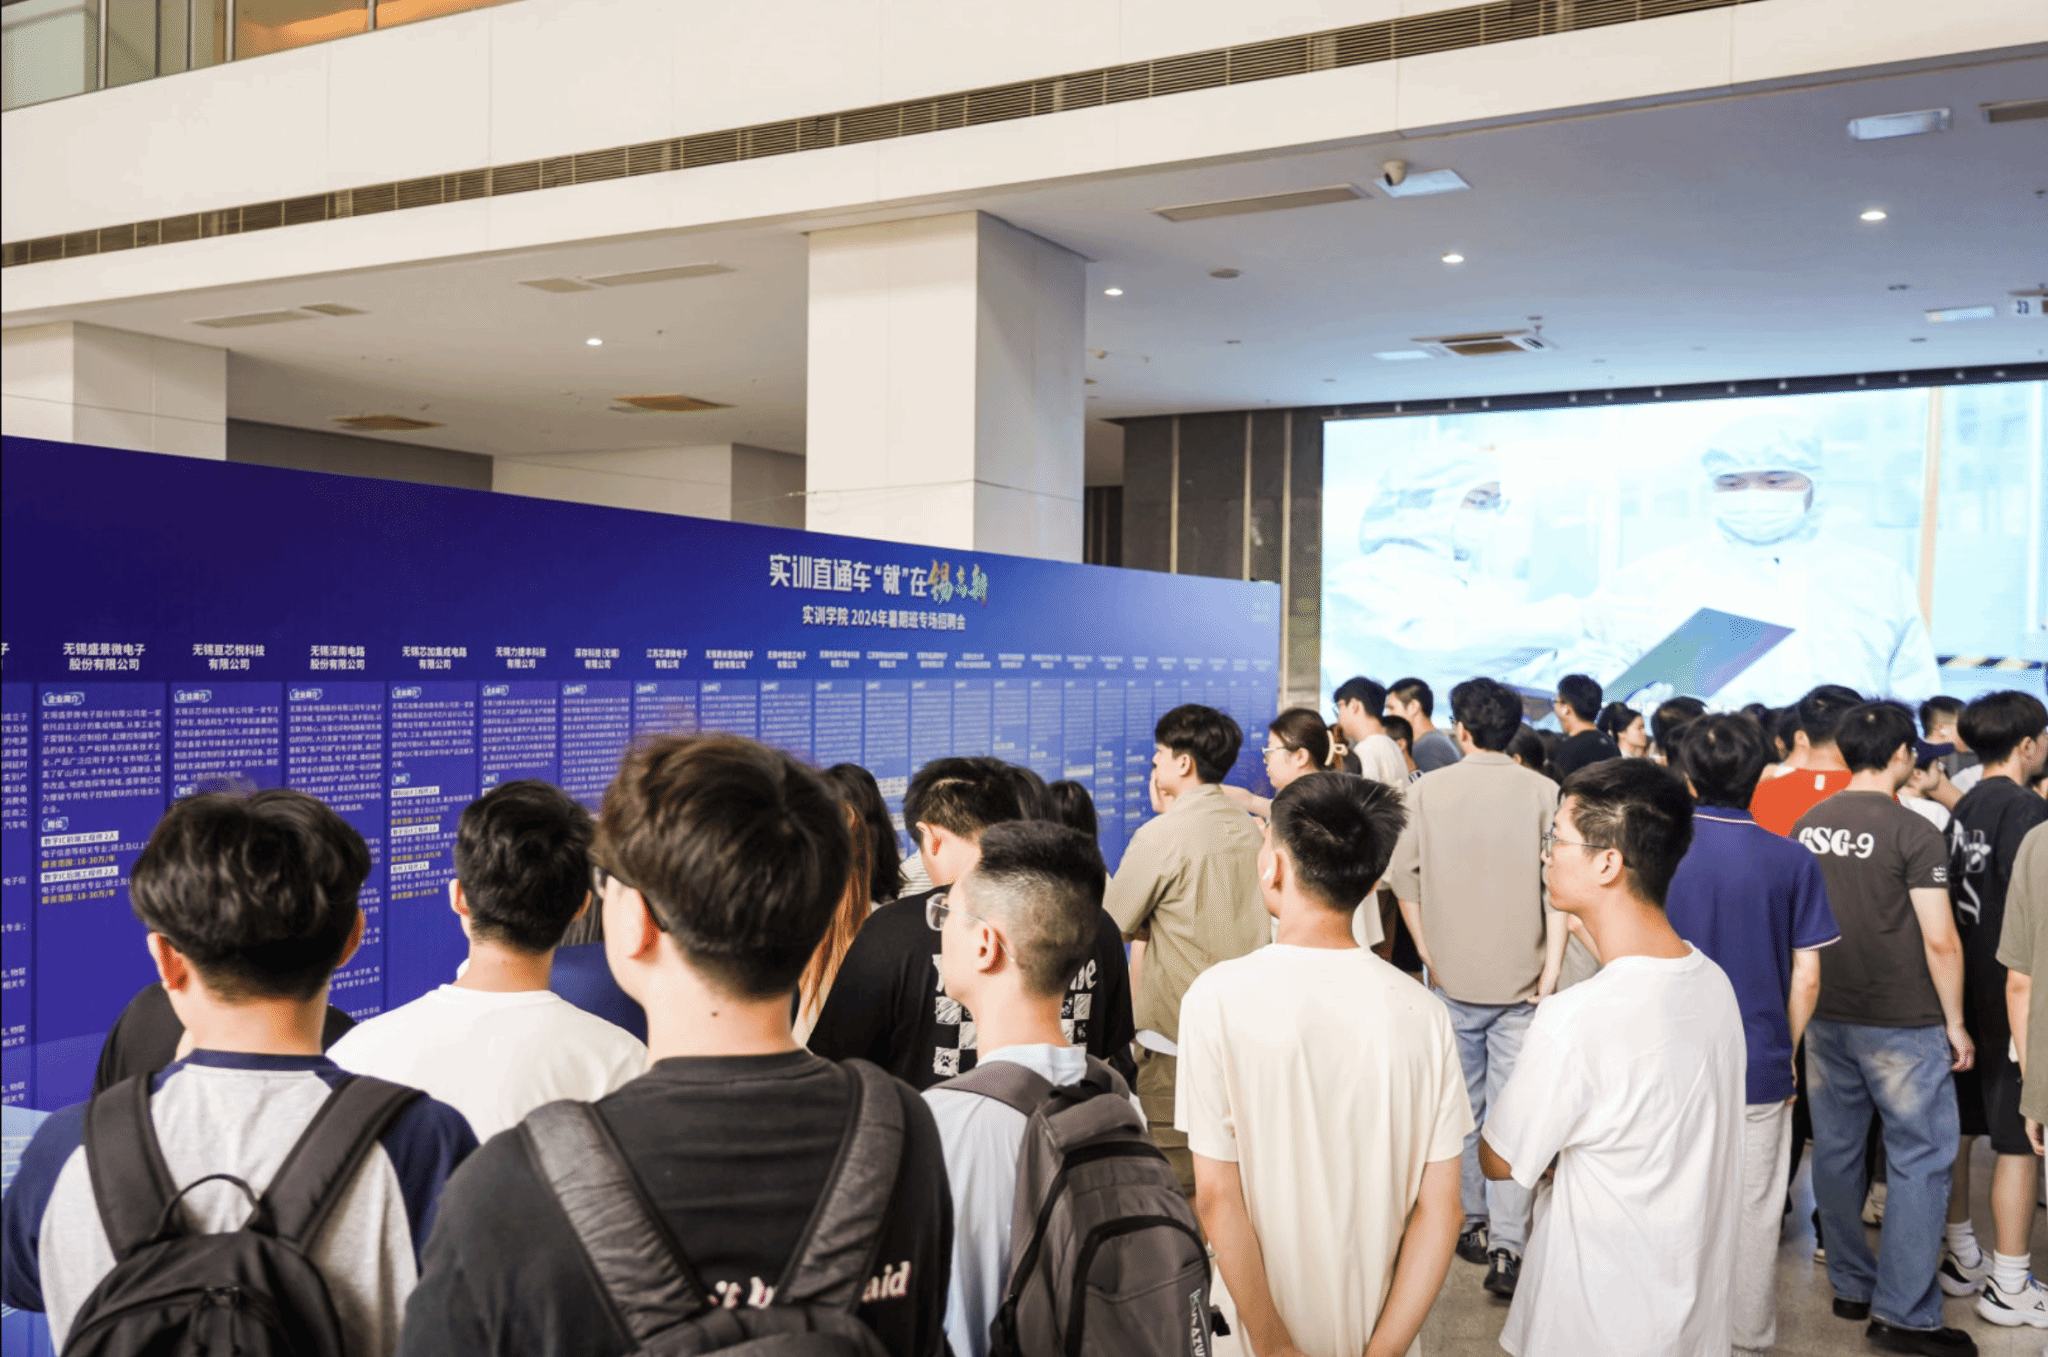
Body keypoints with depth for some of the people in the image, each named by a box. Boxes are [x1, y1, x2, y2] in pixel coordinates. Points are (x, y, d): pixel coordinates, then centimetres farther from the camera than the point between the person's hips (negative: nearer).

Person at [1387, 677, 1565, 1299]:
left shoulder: (1427, 791, -2)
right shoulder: (1543, 792, -5)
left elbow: (1403, 879, -1)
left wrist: (1429, 955, 6)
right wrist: (1551, 970, -5)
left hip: (1453, 978, 1)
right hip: (1521, 981, -1)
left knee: (1462, 1106, 15)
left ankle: (1473, 1224, 25)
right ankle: (1507, 1247, -2)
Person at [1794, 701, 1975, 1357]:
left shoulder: (1808, 826, 4)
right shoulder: (1913, 832, -14)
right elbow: (1940, 940, -15)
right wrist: (1956, 1022, -4)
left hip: (1825, 1015, 6)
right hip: (1902, 1022, -6)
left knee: (1835, 1149, 13)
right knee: (1920, 1159, 2)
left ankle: (1851, 1285, 25)